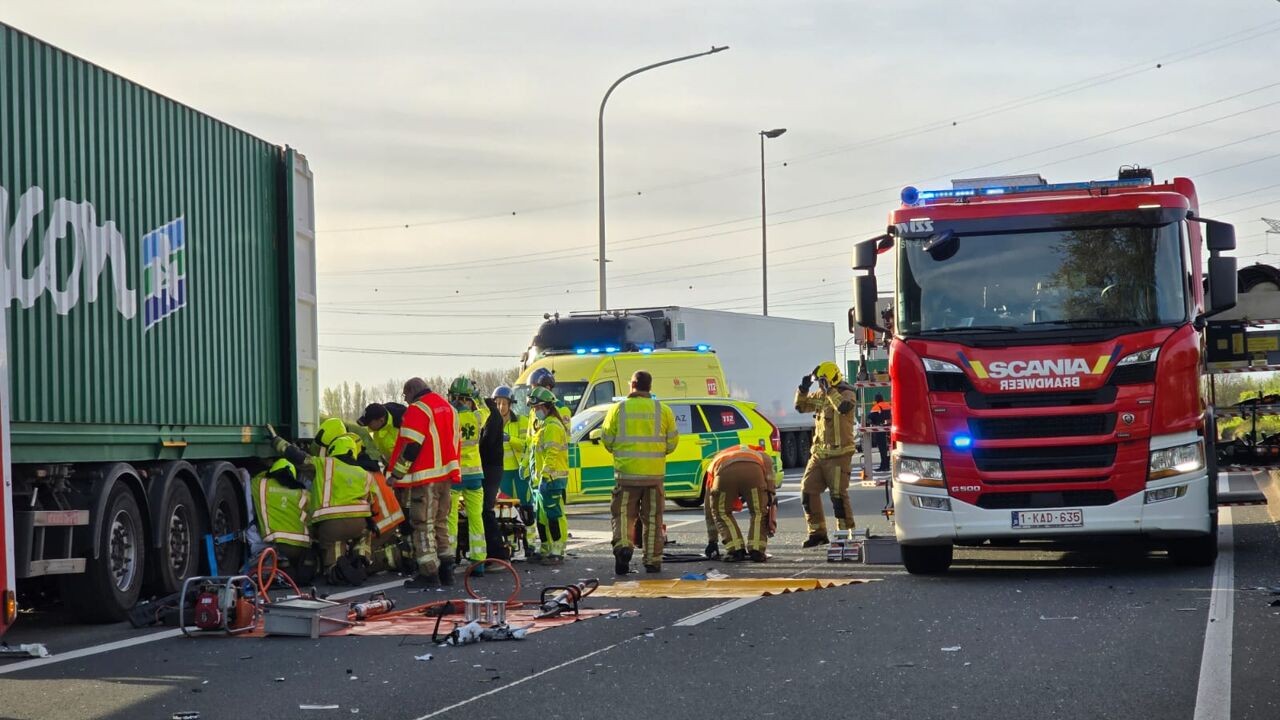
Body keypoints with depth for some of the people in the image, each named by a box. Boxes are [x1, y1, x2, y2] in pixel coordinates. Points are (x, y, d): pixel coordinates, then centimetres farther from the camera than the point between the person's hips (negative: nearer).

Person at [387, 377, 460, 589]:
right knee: (440, 523, 16)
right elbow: (456, 442, 21)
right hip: (446, 475, 9)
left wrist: (396, 474, -13)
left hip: (425, 477, -9)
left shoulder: (417, 409, -11)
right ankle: (445, 570, 18)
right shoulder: (448, 408, 17)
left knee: (423, 524, -5)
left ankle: (428, 572, -7)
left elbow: (410, 446, -17)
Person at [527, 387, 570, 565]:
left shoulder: (553, 426, -13)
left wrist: (544, 476, -24)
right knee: (542, 516, 14)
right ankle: (545, 550, 21)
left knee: (555, 516, -9)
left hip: (553, 479, -11)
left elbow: (552, 455, -21)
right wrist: (537, 474, 22)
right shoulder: (544, 425, 20)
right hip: (544, 479, 11)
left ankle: (557, 552, -9)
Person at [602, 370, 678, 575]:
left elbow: (607, 440, 3)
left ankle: (623, 545, -19)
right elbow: (672, 442, 5)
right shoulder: (663, 410, 1)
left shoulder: (618, 409, -2)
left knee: (623, 514, 7)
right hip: (655, 473, 1)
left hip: (626, 472, -1)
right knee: (653, 518, 10)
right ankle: (653, 561, 13)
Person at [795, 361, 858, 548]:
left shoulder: (846, 394, -9)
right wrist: (803, 389, 5)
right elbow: (801, 406, 21)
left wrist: (830, 389, -28)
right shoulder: (820, 395, 13)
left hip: (839, 454, -8)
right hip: (819, 453, 8)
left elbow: (844, 407, -32)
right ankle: (817, 532, 14)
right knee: (808, 491, 6)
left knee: (838, 494, -10)